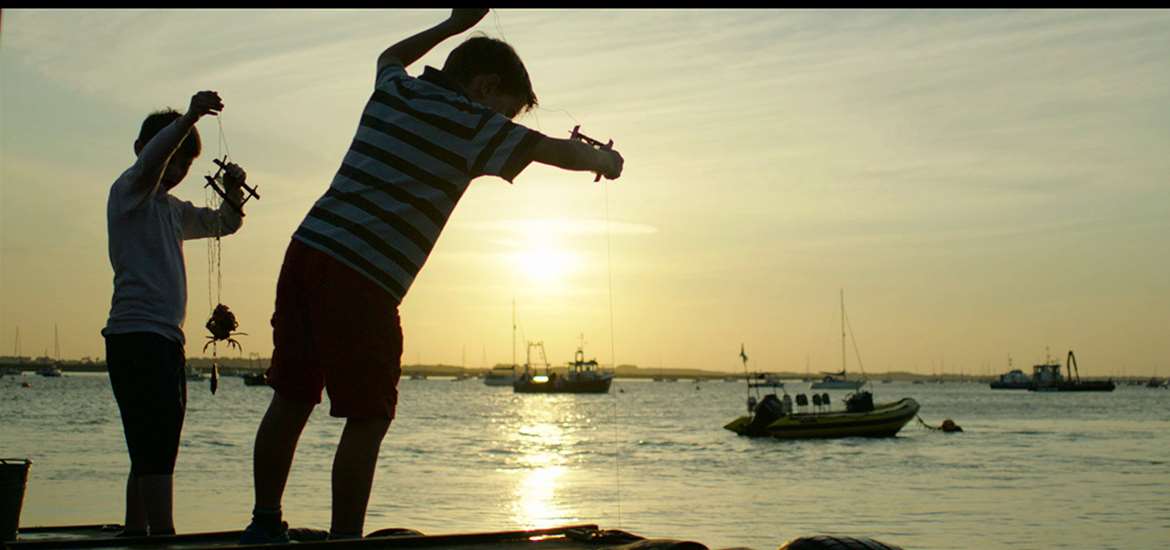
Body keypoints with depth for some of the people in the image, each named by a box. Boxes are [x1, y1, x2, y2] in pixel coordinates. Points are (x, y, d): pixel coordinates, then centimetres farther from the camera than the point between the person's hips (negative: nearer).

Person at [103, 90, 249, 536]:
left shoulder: (172, 210, 24)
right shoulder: (129, 190, -1)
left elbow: (223, 224, 30)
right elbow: (151, 159, -22)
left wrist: (233, 192, 9)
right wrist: (188, 119, -36)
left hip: (165, 339, 9)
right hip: (136, 335, -9)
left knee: (150, 452, 10)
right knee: (157, 450, -16)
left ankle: (135, 536, 16)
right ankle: (163, 538, -20)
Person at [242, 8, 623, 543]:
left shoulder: (395, 88, 17)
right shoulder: (469, 122, -4)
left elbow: (390, 55, 42)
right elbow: (558, 150, -2)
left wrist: (453, 24, 48)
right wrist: (602, 159, 18)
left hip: (304, 251, 8)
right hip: (360, 277, -8)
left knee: (291, 398, 13)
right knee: (368, 418, 0)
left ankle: (265, 524, 22)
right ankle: (343, 539, 2)